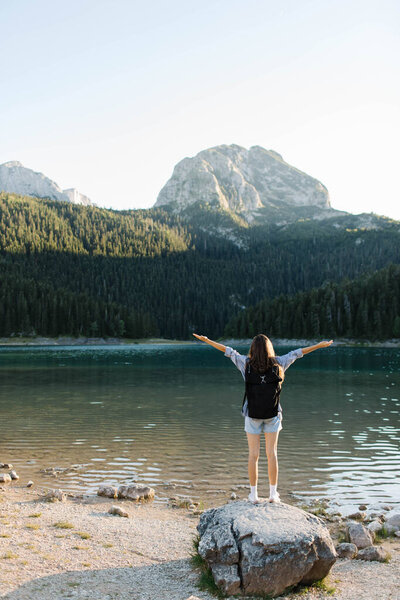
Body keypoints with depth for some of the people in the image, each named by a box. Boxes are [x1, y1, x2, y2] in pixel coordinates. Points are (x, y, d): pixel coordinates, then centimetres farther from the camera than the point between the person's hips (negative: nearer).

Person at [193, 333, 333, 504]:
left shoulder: (246, 363, -8)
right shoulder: (277, 363, -6)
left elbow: (228, 350, 0)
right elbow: (297, 353, 3)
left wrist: (206, 340, 9)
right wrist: (321, 345, 14)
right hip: (273, 413, 1)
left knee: (253, 454, 5)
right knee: (272, 453, 8)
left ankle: (254, 494, 11)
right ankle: (273, 493, 14)